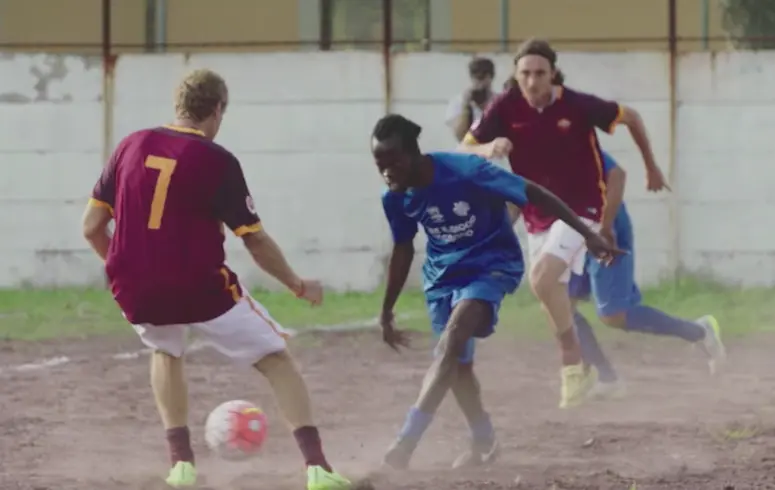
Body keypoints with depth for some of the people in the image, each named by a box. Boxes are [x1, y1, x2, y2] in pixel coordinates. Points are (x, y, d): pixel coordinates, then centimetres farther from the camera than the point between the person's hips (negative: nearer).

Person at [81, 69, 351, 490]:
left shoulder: (132, 146, 5)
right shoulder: (218, 162, -7)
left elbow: (91, 227, 8)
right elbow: (256, 242, -6)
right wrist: (298, 287, 9)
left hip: (134, 292, 4)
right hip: (200, 290, -4)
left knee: (167, 352, 35)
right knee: (277, 360, 10)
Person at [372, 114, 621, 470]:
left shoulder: (466, 172, -29)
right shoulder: (395, 198, -13)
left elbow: (534, 194, -20)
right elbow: (402, 250, 7)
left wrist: (587, 234, -19)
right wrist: (387, 311, 14)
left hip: (492, 265, -6)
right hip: (442, 274, 6)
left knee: (452, 340, -27)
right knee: (457, 362, 11)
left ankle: (407, 441, -35)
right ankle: (483, 442, 35)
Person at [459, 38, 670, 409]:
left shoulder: (578, 106, -19)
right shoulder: (505, 107, -12)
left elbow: (630, 117, -2)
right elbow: (464, 151, -11)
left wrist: (651, 167, 9)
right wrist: (488, 149, -34)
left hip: (581, 208, -5)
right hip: (538, 214, 5)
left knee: (542, 278, -25)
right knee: (555, 297, 13)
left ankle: (573, 363, -12)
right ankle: (580, 373, 31)